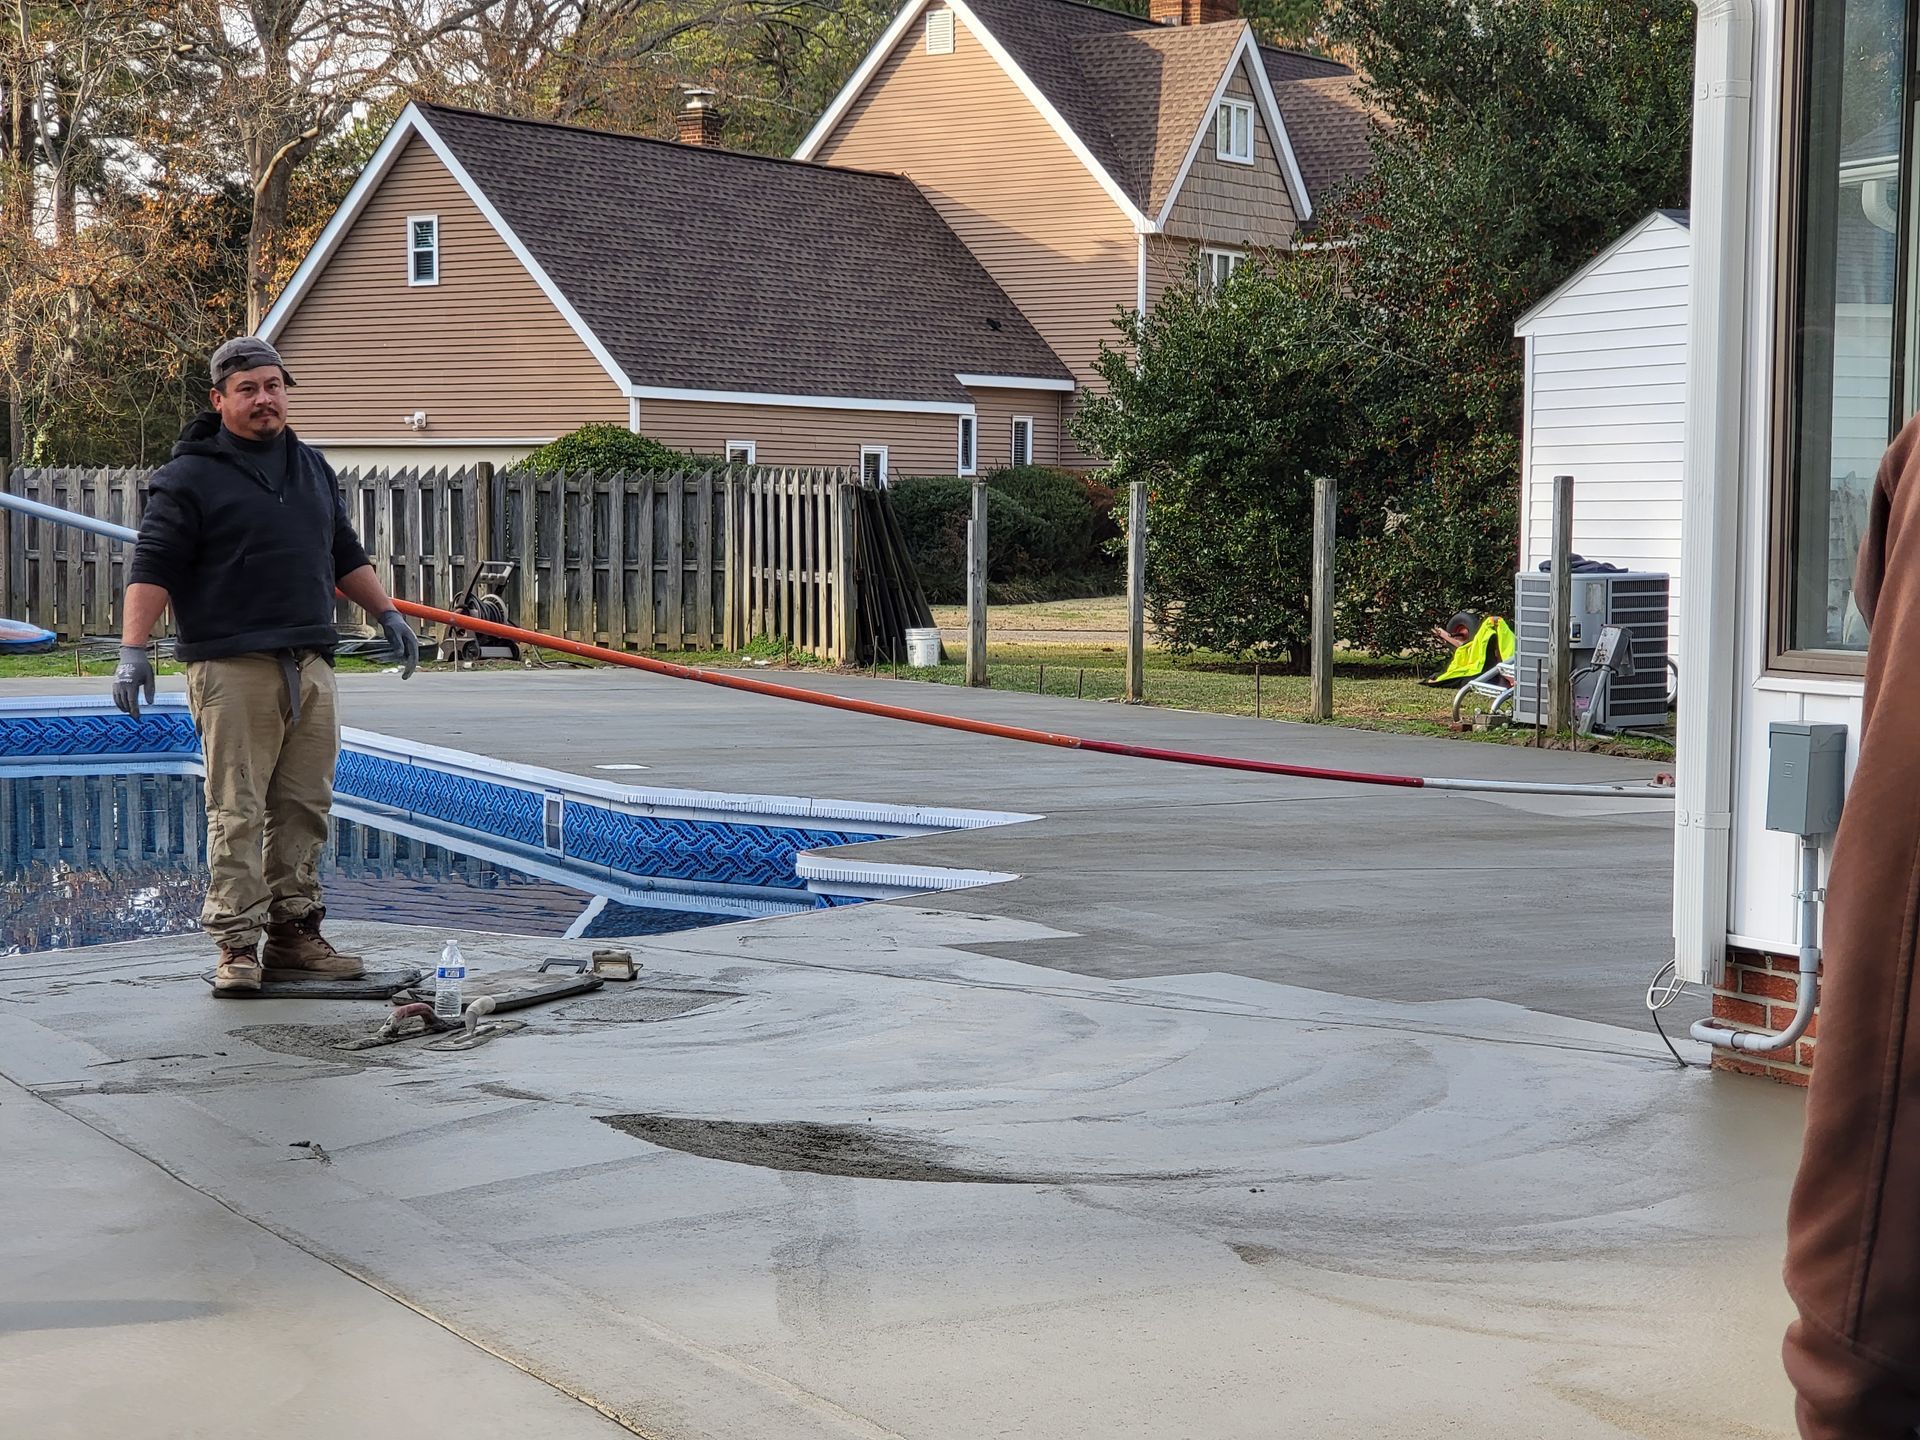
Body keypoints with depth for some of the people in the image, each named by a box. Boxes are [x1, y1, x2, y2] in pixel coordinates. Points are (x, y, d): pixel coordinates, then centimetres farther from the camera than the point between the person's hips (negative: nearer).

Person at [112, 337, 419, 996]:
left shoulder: (313, 468, 18)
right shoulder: (189, 476, -2)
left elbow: (345, 555, 29)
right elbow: (152, 565, -8)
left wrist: (387, 615, 30)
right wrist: (133, 649, -18)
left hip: (310, 666, 6)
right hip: (232, 666, -6)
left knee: (304, 807, 7)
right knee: (237, 811, -6)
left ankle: (294, 934, 16)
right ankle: (237, 946, -1)